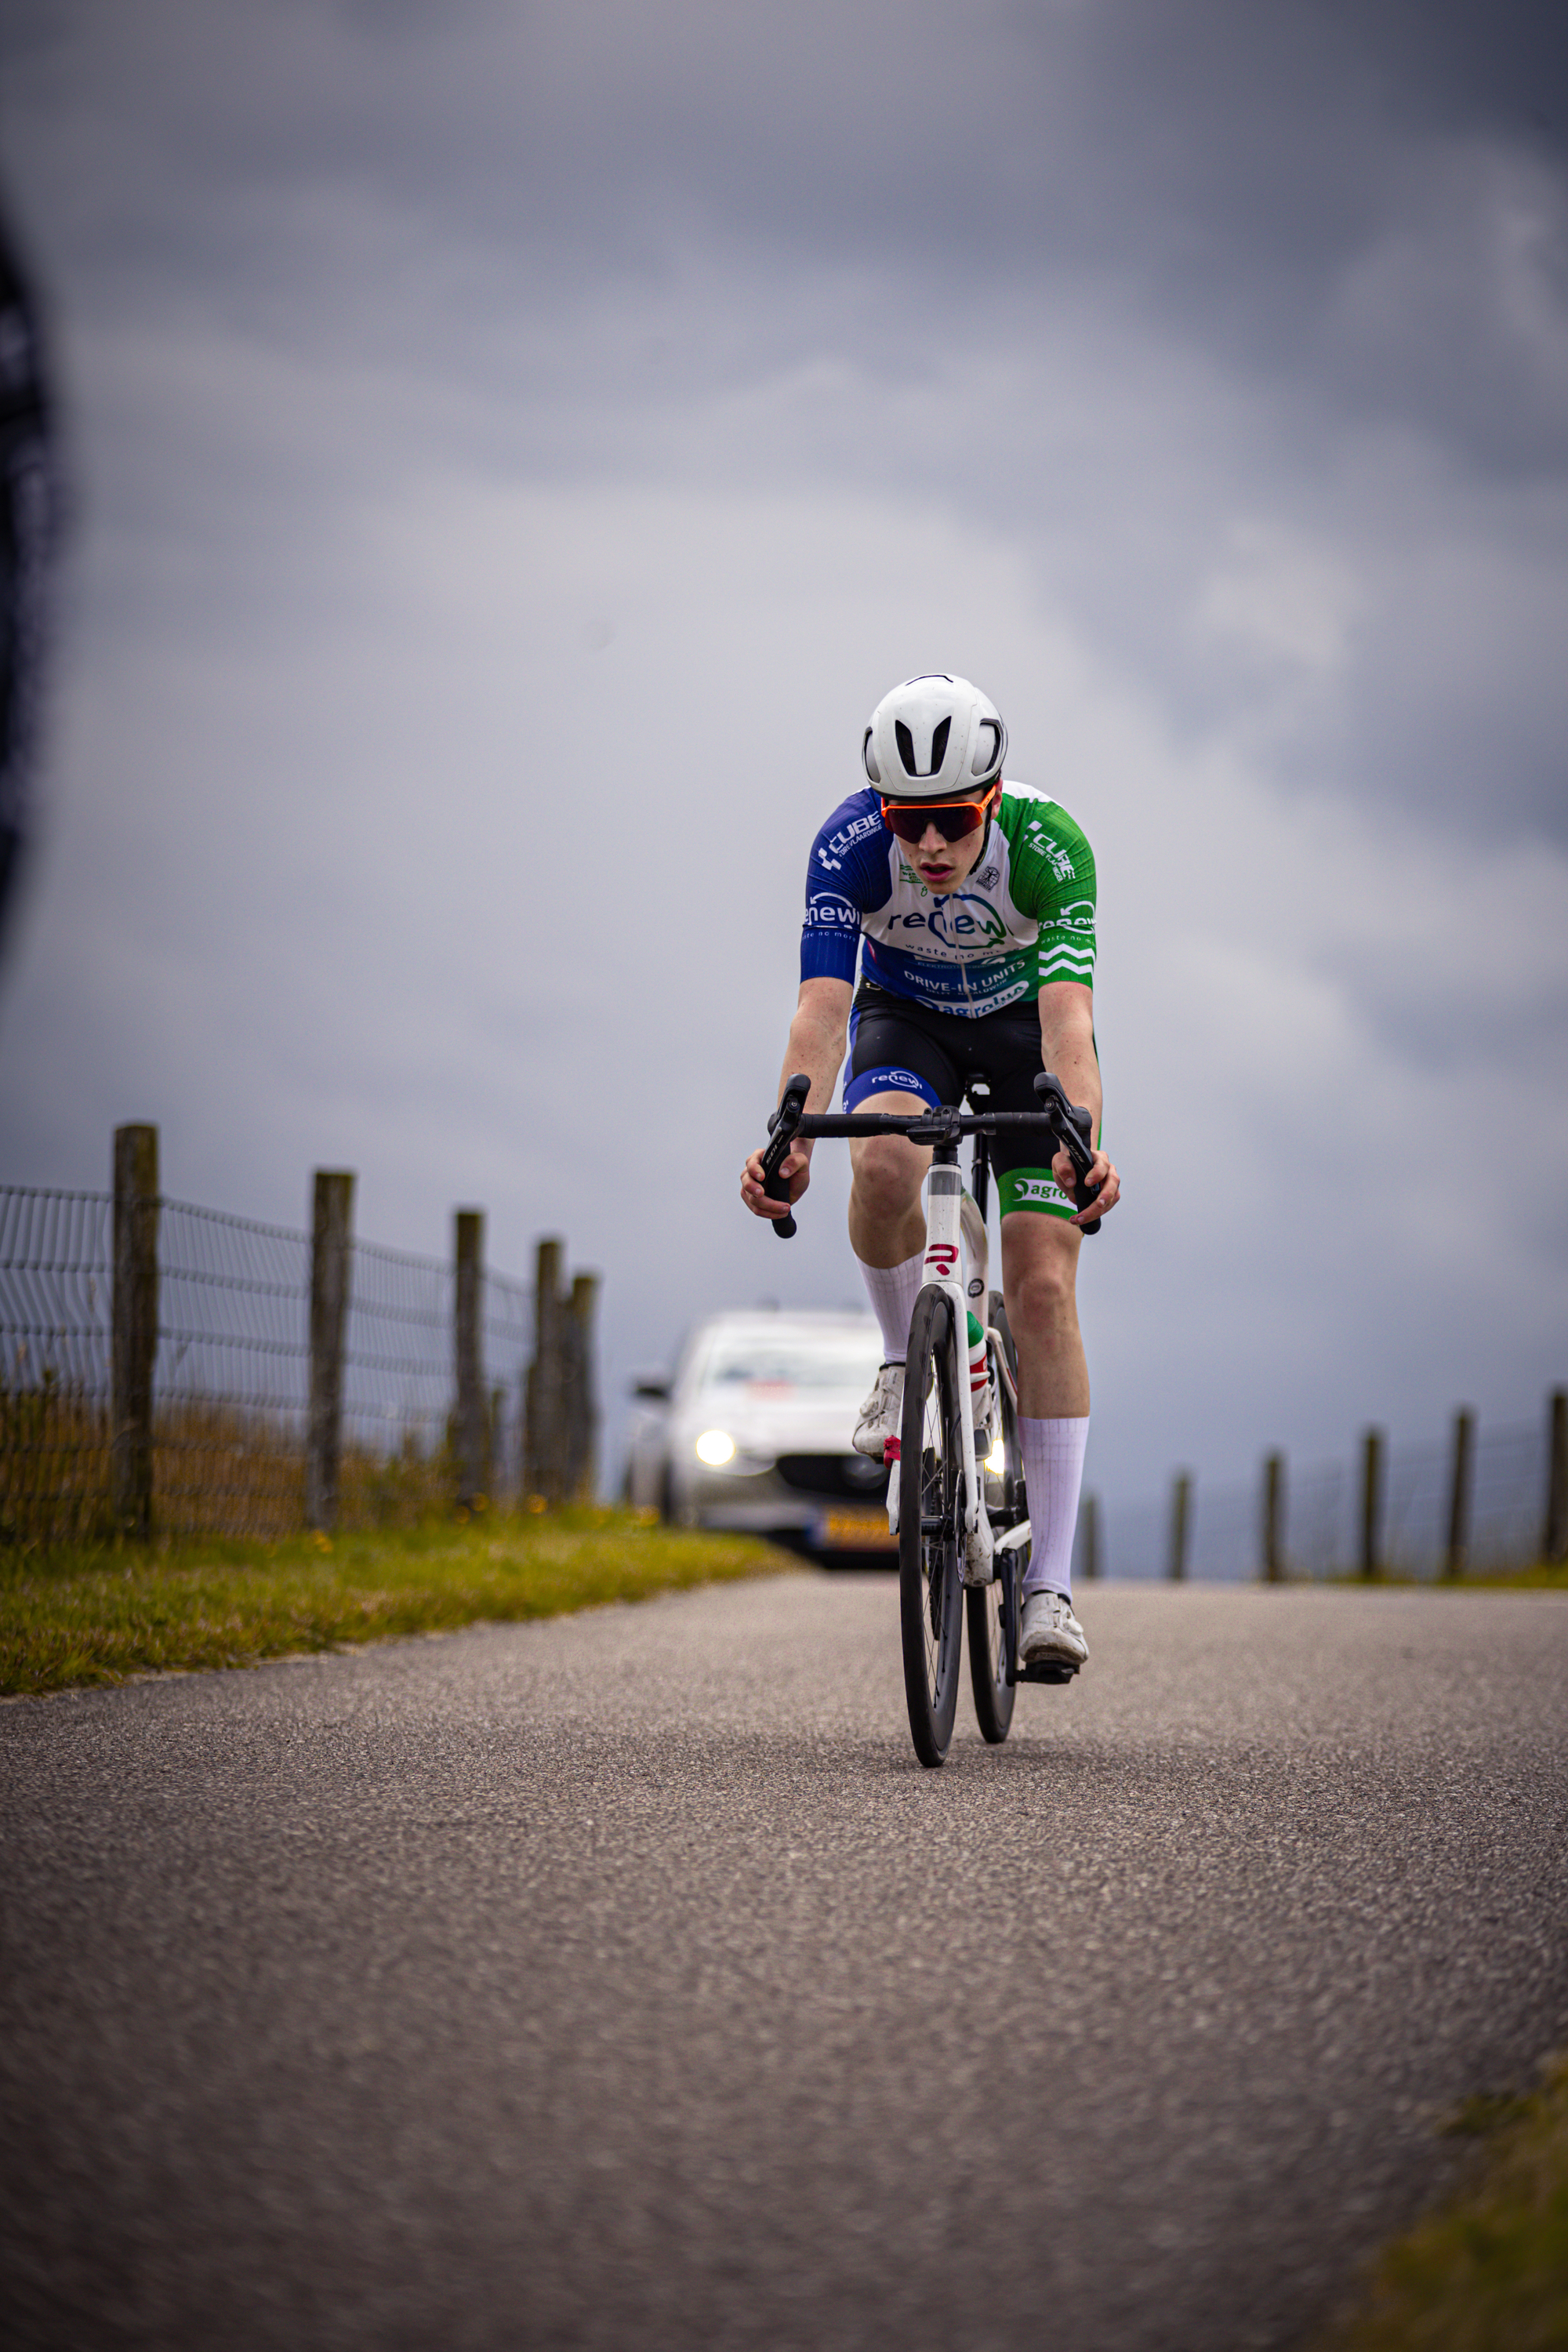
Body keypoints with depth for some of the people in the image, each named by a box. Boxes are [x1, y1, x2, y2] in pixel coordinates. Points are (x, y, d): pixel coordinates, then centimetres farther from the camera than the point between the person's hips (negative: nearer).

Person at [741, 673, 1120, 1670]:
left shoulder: (1047, 841, -33)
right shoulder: (849, 844, -29)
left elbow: (1069, 1011, -43)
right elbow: (822, 1005, -38)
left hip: (1023, 1031, -1)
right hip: (906, 1020, 1)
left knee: (1043, 1288, -14)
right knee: (885, 1161, -36)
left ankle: (1052, 1586, -12)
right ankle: (908, 1361, -6)